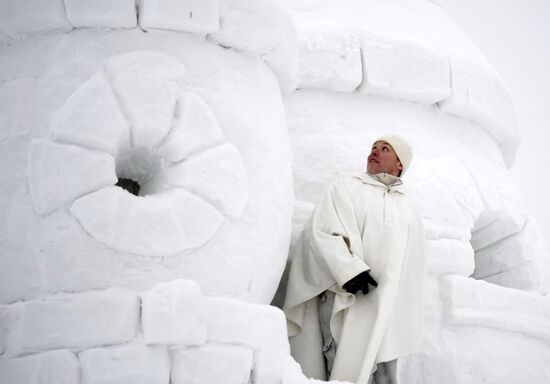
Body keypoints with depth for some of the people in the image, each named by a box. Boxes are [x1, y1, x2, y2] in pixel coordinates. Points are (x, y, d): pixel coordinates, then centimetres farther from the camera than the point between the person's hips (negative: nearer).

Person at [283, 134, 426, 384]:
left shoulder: (409, 210, 24)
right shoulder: (345, 189, 11)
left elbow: (413, 266, 21)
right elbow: (322, 232, -5)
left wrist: (411, 318, 13)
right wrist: (348, 269, -22)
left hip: (389, 309, 4)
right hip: (347, 300, -4)